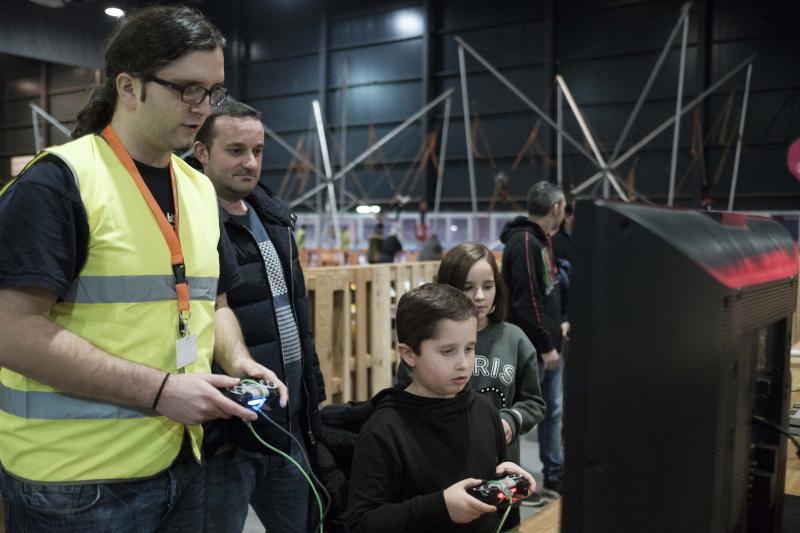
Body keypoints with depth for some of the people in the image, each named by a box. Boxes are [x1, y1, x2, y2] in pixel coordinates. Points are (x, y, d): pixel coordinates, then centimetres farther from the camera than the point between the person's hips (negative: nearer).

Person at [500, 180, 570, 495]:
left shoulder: (541, 240, 13)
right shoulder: (524, 243, -18)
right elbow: (527, 300, -23)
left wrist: (561, 321, 11)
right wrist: (545, 346, -20)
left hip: (548, 344, 10)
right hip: (531, 349, -10)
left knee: (553, 412, 16)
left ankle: (555, 473, 28)